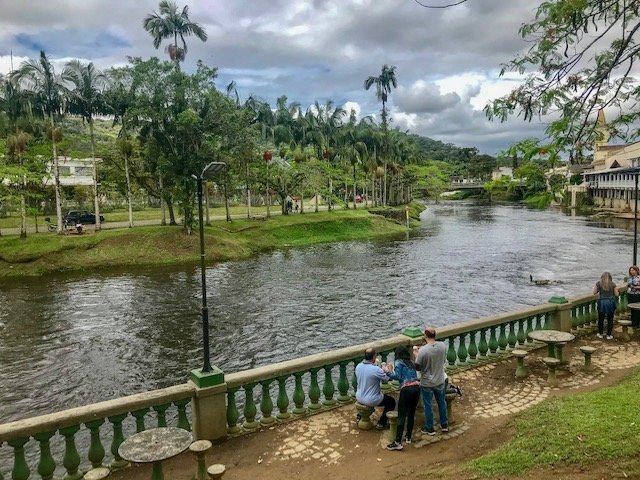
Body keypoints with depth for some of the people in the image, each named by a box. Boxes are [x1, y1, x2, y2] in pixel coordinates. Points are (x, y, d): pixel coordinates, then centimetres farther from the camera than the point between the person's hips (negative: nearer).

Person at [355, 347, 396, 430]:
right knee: (391, 401, 17)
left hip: (359, 398, 7)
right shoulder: (376, 369, -28)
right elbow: (390, 378, -16)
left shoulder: (358, 366, -8)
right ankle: (381, 423, 20)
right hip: (371, 401, -7)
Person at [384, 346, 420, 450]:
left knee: (401, 416, -3)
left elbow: (397, 376, -7)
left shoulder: (398, 362, 4)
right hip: (417, 387, 6)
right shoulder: (411, 363, 22)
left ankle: (398, 442, -2)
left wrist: (389, 372, 8)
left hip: (407, 389, -6)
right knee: (411, 414, 18)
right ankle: (408, 437, 26)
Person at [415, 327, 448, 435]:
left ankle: (429, 428, 27)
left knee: (428, 405, 13)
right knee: (441, 402, 23)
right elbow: (444, 360, 3)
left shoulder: (423, 350, -28)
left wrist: (418, 354, -3)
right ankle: (444, 425, 37)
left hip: (427, 383, -4)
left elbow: (417, 367, -17)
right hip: (440, 381, 4)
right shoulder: (442, 346, -13)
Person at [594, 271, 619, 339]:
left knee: (601, 319, 12)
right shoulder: (613, 284, -2)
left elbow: (594, 292, 3)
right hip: (610, 302, 0)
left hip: (601, 302, 0)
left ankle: (600, 334, 20)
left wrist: (595, 286, 19)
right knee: (610, 320, 8)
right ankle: (609, 335, 11)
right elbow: (616, 294, 3)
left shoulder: (598, 283, -3)